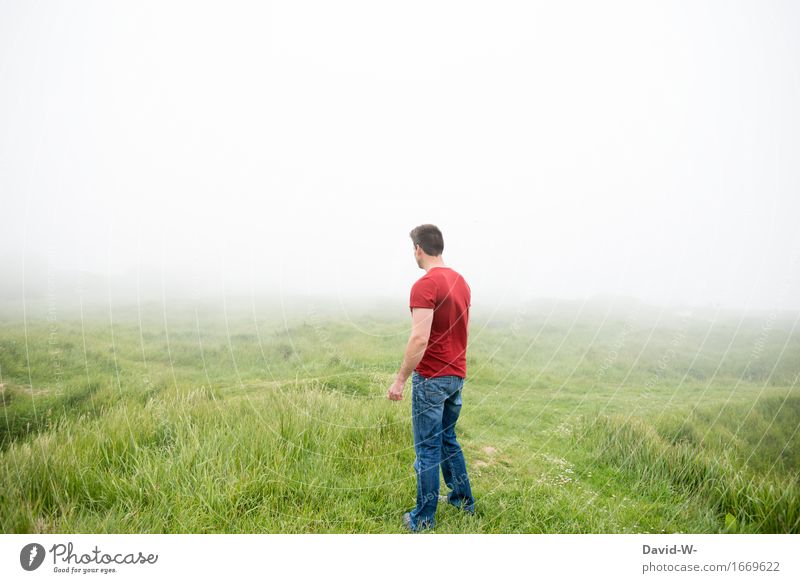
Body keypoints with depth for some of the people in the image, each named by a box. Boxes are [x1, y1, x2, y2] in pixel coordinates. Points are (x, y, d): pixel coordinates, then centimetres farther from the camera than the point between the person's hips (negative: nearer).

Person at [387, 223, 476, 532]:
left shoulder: (424, 285, -19)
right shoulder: (461, 281, 8)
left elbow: (420, 338, -25)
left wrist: (400, 379, -19)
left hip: (431, 378, -8)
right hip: (457, 375, 8)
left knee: (428, 448, 3)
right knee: (448, 439, 23)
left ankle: (424, 519, 14)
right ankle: (463, 500, 34)